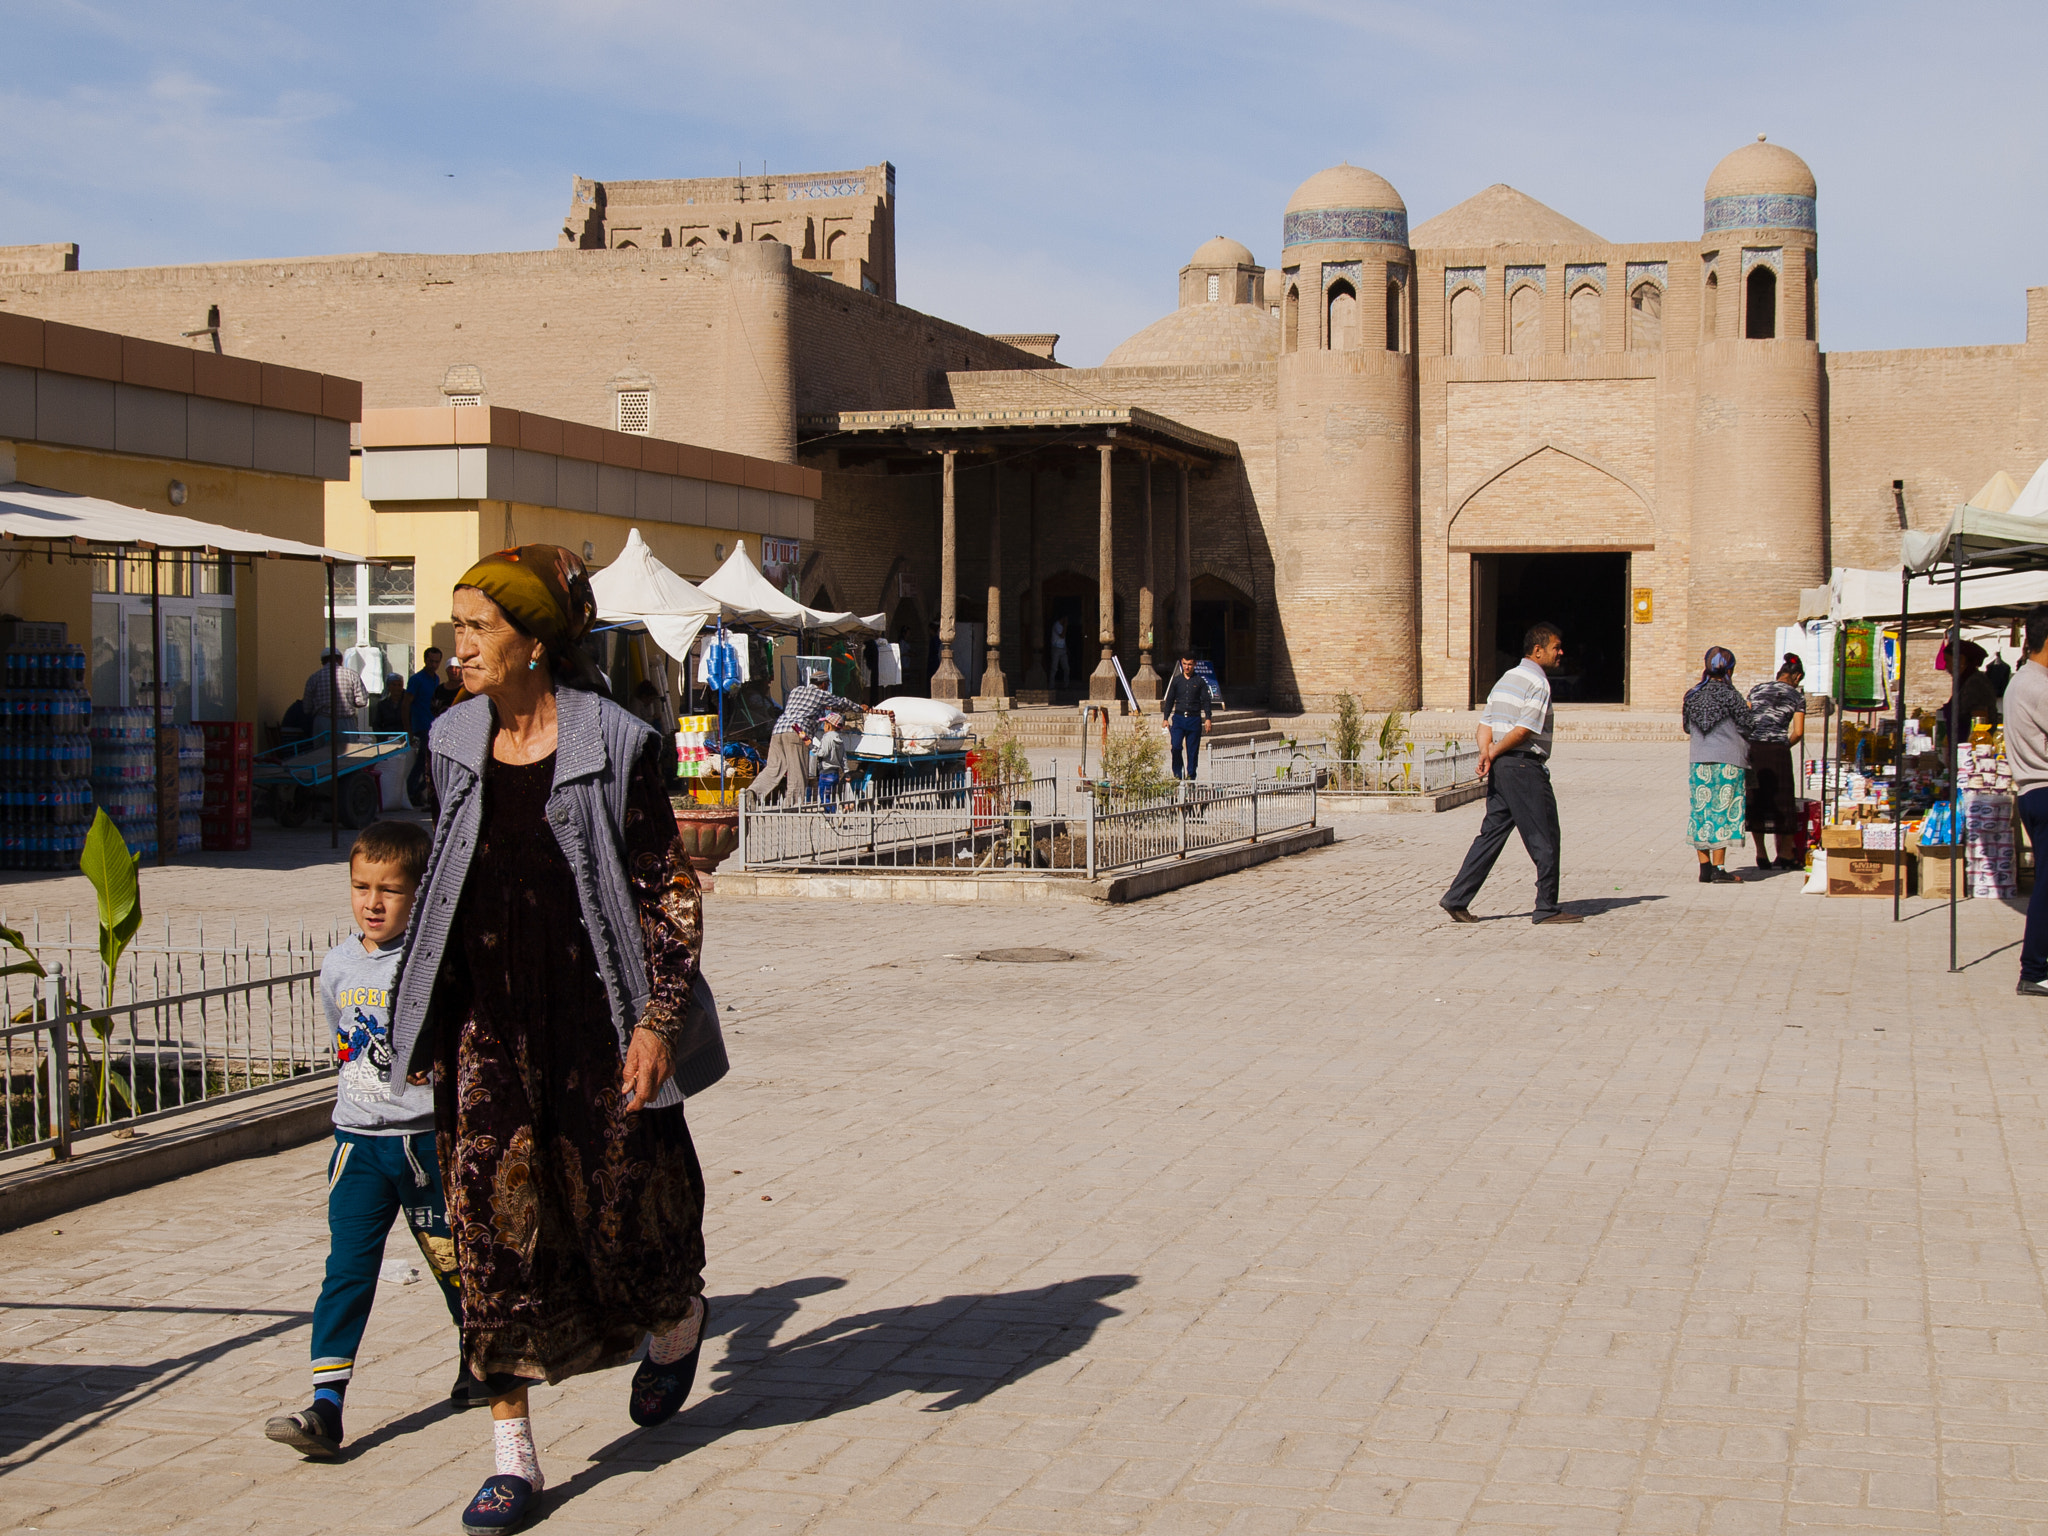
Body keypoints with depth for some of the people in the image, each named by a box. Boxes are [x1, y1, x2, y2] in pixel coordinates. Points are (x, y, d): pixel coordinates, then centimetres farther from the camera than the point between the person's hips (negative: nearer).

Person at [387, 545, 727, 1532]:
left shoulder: (613, 745, -10)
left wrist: (658, 1020, -15)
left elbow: (670, 891, -8)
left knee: (620, 1198, 9)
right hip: (490, 1020, 4)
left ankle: (675, 1324, 43)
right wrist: (433, 1011, 18)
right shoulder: (455, 741, 6)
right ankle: (512, 1453, 6)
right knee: (493, 1225, -2)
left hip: (597, 1020, -4)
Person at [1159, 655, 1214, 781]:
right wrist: (1165, 718, 7)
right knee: (1176, 747, -13)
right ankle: (1177, 774, -3)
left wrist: (1208, 718, -7)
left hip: (1194, 719, 0)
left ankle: (1191, 775, 9)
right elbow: (1169, 700, 13)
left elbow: (1206, 701, 4)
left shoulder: (1199, 682, 6)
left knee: (1193, 750, 1)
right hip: (1179, 718, 0)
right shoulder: (1176, 681, 10)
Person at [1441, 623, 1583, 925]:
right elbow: (1524, 731, -19)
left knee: (1491, 834, 10)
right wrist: (1493, 754, -8)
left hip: (1501, 767, 9)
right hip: (1525, 767, -9)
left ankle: (1456, 899, 7)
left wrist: (1485, 753, -4)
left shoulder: (1507, 678, 18)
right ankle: (1547, 908, 4)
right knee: (1544, 840, 0)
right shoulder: (1538, 683, -11)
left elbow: (1485, 723, 11)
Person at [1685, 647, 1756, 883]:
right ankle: (1718, 869, -3)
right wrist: (1748, 709, 13)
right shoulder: (1730, 695, -10)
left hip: (1699, 762, 5)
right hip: (1728, 762, -5)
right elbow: (1748, 726, -6)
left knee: (1702, 812, 9)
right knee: (1723, 812, -2)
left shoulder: (1693, 696, 5)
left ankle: (1705, 868, 10)